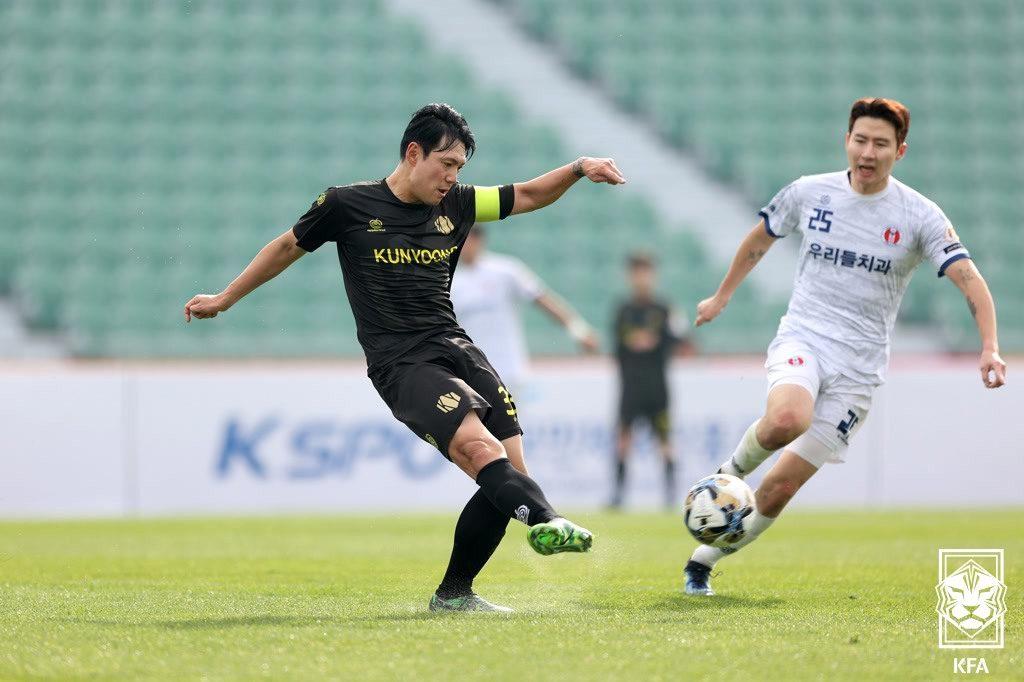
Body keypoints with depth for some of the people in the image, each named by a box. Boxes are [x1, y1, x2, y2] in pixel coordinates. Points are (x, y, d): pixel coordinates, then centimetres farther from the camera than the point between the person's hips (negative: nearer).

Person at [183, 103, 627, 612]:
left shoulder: (455, 205, 13)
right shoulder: (346, 206, 1)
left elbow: (526, 196, 22)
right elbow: (286, 248, 15)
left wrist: (579, 168, 4)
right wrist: (224, 300, 24)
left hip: (456, 348, 6)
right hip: (401, 364, -6)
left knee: (510, 471, -7)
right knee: (478, 444, -30)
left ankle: (454, 593, 5)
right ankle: (543, 520, -53)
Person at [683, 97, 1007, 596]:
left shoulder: (920, 216, -5)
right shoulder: (809, 193, 1)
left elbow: (969, 278, -11)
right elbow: (760, 239, 19)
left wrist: (989, 348, -27)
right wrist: (722, 296, 27)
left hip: (859, 364, 0)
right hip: (801, 339, 0)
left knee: (778, 490, -3)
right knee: (787, 419, -36)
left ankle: (702, 561, 17)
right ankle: (732, 469, -4)